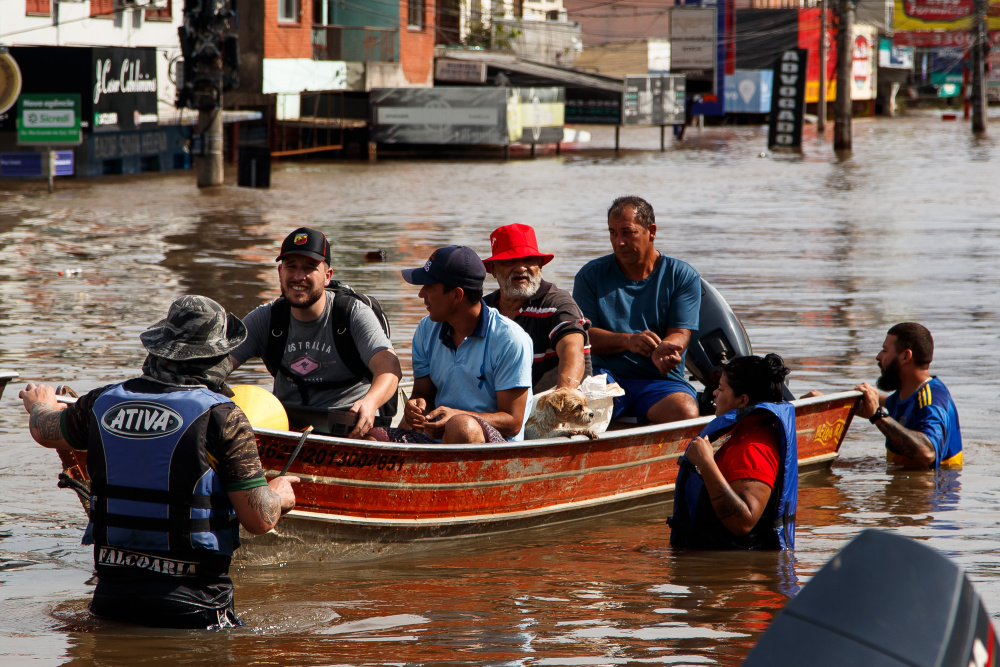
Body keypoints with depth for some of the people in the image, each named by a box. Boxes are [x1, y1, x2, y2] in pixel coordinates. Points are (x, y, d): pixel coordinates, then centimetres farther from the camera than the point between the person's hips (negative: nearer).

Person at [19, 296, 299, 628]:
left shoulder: (104, 403, 6)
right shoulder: (222, 417, -9)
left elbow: (44, 431, 28)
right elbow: (260, 520, -9)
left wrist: (40, 404, 53)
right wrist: (279, 494, 15)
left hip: (109, 601, 5)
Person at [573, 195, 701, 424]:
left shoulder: (683, 276, 8)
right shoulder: (591, 275, 10)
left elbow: (680, 334, -3)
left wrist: (662, 350, -29)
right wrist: (628, 341, -20)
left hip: (660, 380, 0)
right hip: (604, 374, 0)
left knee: (686, 412, -33)